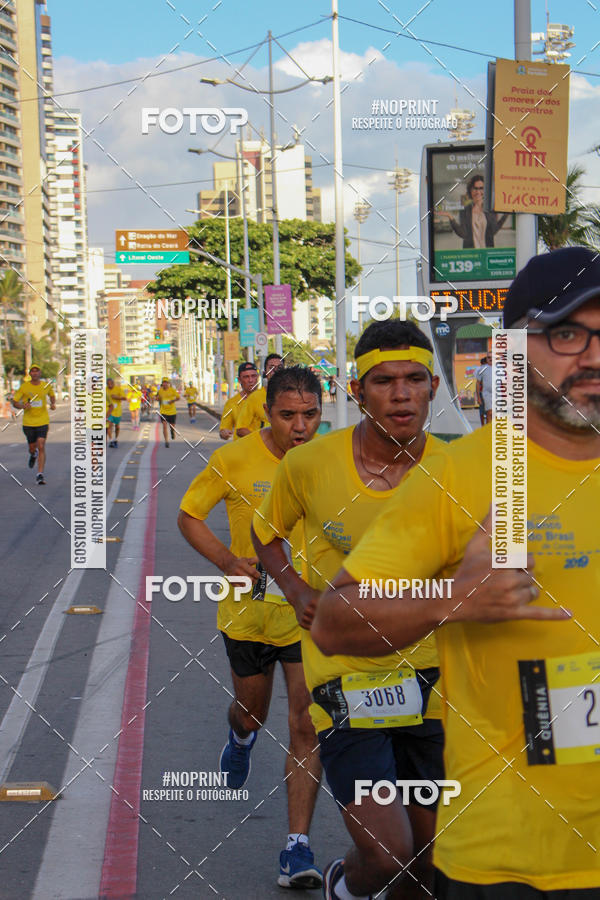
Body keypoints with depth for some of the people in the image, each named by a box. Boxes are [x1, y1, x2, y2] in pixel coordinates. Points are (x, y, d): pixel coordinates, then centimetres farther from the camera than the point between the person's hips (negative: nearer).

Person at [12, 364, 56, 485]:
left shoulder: (46, 385, 1)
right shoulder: (24, 387, -4)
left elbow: (52, 395, 22)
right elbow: (14, 402, -1)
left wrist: (53, 404, 1)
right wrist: (22, 406, -22)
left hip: (43, 421, -1)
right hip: (28, 422, 1)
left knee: (41, 447, -13)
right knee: (32, 447, 10)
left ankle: (40, 474, -12)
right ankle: (33, 454, 49)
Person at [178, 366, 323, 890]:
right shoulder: (235, 460, -12)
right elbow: (189, 517, -2)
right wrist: (228, 560, -18)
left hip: (310, 616, 0)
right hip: (249, 611, 1)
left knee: (306, 726, -8)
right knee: (252, 709, 20)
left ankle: (298, 847, -2)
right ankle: (241, 738, 59)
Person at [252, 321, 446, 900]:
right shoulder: (309, 465, -8)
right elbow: (267, 532, 12)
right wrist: (296, 590, -3)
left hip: (430, 683, 2)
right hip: (345, 675, -2)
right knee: (386, 853, -11)